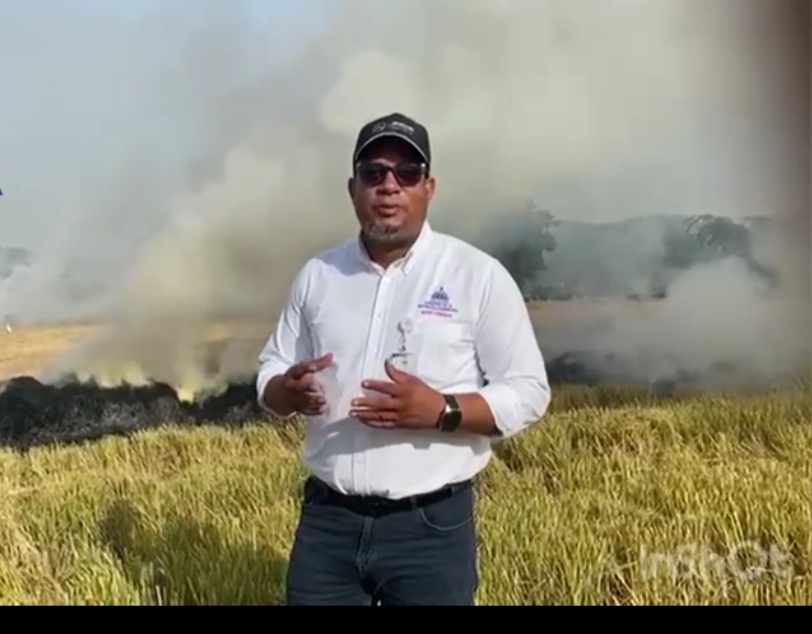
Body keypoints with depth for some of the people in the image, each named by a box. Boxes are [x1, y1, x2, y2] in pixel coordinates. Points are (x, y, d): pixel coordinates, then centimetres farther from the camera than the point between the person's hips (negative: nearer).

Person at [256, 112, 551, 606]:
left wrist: (441, 411, -21)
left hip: (431, 526, -3)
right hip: (328, 520, 3)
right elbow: (271, 373, 14)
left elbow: (528, 393, -5)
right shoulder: (318, 275, 7)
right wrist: (289, 391, -9)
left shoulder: (479, 275, -5)